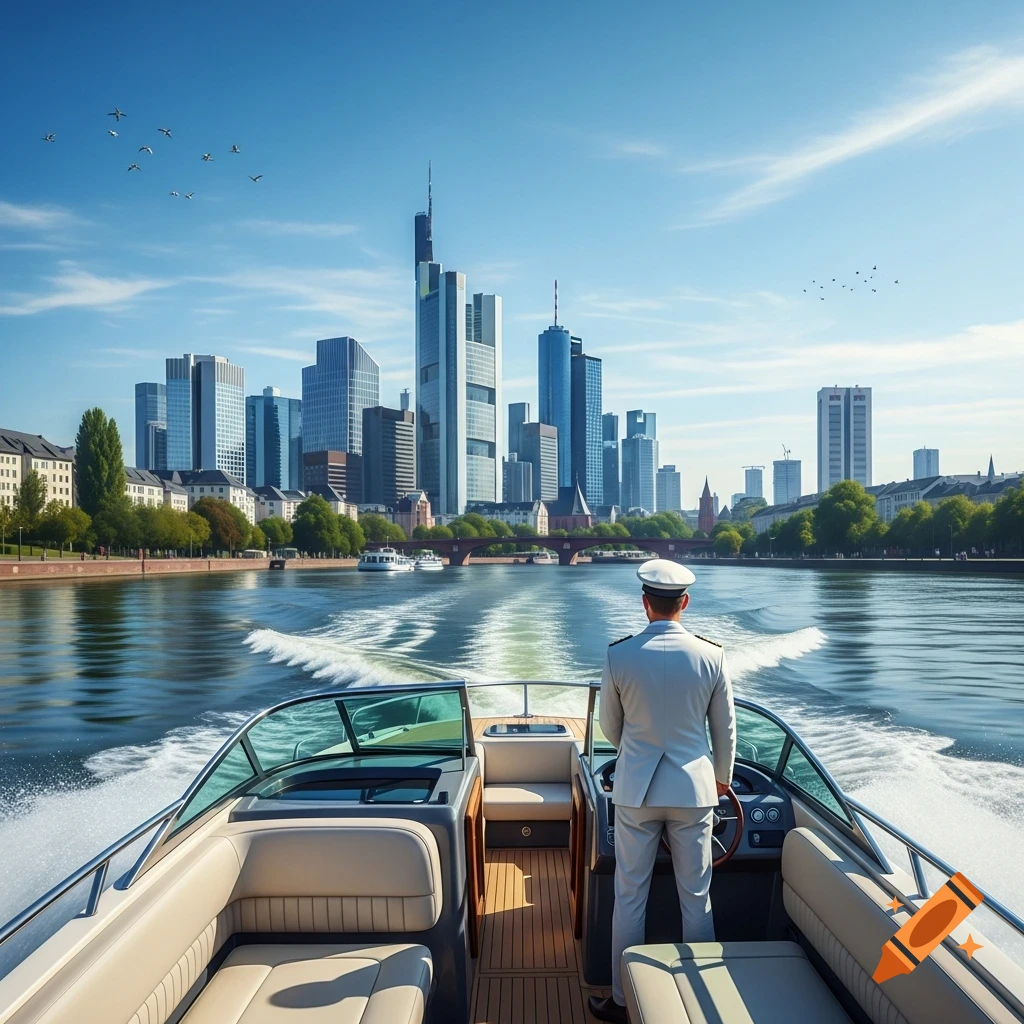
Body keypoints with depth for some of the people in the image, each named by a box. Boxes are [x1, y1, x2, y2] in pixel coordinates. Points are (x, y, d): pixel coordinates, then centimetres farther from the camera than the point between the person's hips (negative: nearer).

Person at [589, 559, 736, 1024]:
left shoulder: (618, 656, -11)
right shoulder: (712, 655, -8)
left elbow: (610, 727, 2)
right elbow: (725, 729, 3)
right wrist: (722, 775, 22)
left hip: (636, 789, -1)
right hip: (694, 788, 1)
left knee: (630, 897, 12)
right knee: (696, 898, 15)